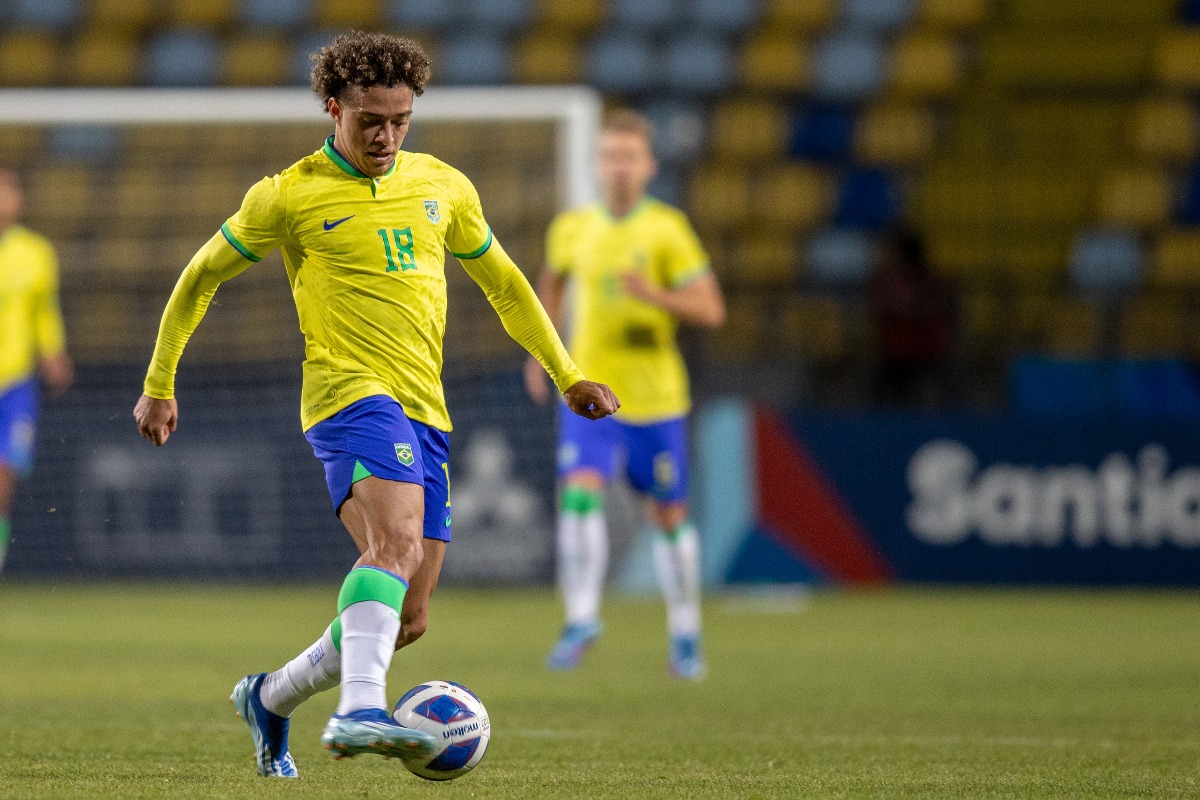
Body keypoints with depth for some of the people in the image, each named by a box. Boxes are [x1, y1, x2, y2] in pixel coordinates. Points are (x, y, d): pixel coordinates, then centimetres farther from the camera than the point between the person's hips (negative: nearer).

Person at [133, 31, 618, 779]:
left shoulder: (444, 187, 13)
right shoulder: (289, 196, 0)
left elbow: (504, 284, 26)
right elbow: (202, 276, 11)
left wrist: (569, 376, 21)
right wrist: (160, 385, 13)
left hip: (425, 411, 6)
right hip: (350, 392, -6)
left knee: (404, 621, 4)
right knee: (396, 540, -34)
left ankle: (271, 698, 27)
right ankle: (360, 711, -49)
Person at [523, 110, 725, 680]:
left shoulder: (666, 230, -8)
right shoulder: (573, 228, 3)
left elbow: (711, 310, -11)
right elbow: (552, 281, 25)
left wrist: (653, 295, -27)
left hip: (655, 398, -2)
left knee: (668, 517, 9)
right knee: (579, 495, -19)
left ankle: (684, 633, 25)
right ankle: (581, 621, -15)